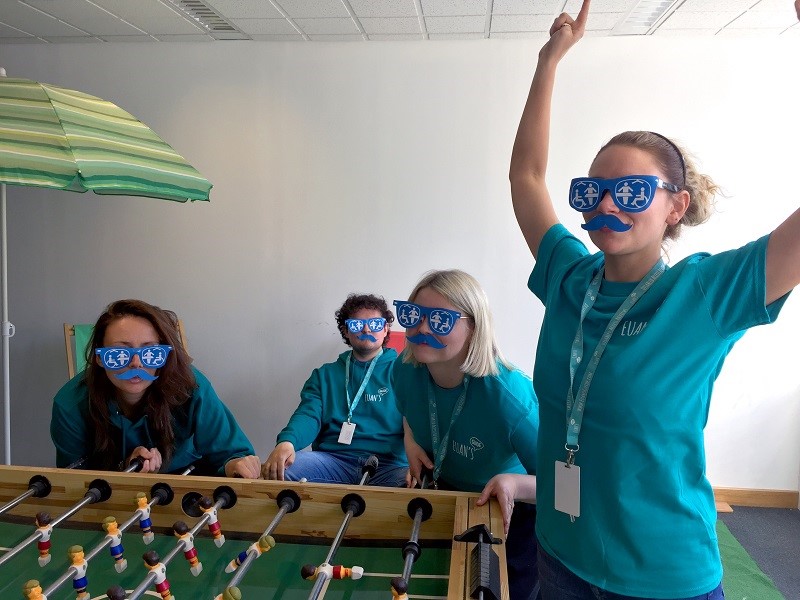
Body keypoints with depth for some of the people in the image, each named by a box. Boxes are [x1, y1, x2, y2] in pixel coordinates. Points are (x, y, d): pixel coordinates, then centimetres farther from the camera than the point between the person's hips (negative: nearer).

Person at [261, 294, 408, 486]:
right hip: (333, 461, 3)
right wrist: (287, 441, -21)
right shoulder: (325, 375, 21)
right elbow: (308, 416, 4)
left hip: (389, 465, -2)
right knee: (279, 470, -25)